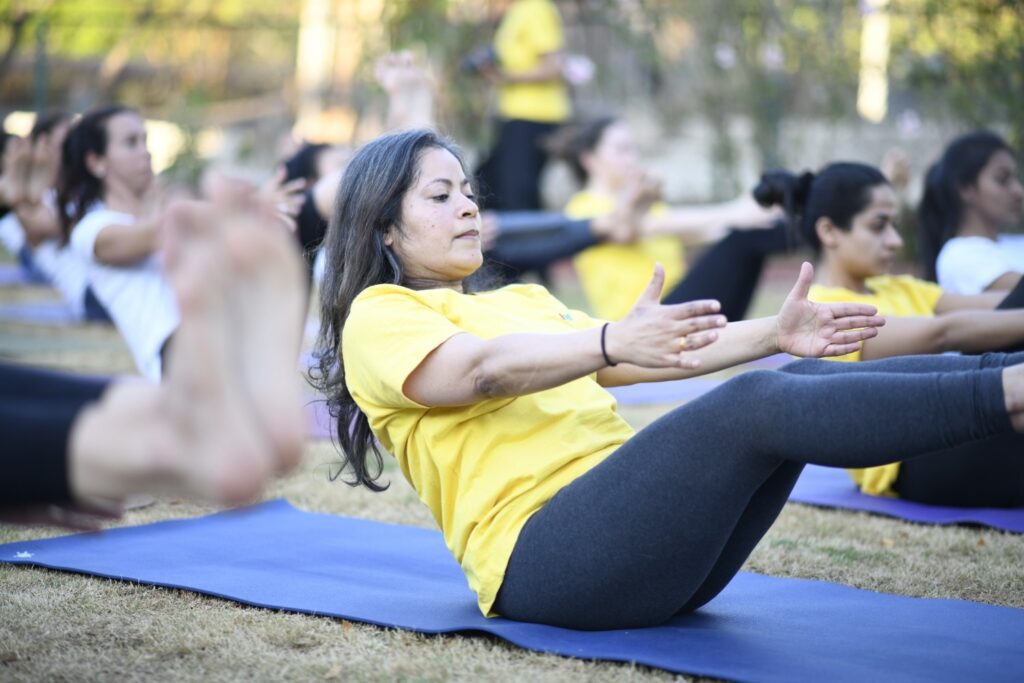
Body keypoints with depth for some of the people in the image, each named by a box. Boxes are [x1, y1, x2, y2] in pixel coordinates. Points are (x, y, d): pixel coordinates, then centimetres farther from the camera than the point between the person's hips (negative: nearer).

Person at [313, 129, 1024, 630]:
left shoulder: (523, 300, 30)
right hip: (541, 561, -7)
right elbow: (484, 369, -15)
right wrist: (614, 341, -33)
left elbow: (654, 357, 19)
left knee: (803, 381, -15)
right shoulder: (377, 318, 6)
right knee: (760, 404, -26)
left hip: (642, 540, 7)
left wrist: (774, 332, 4)